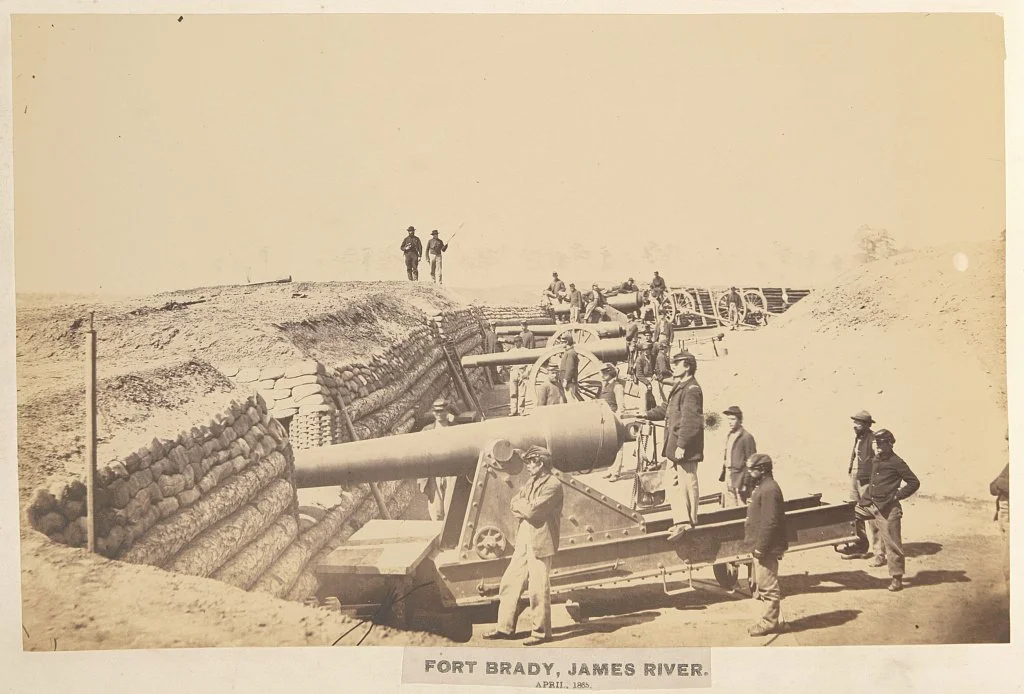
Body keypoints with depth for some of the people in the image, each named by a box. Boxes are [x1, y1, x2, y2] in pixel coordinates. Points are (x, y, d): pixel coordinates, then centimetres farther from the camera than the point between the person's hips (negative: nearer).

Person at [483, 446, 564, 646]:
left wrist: (521, 505, -2)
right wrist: (526, 507, -11)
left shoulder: (553, 485, -12)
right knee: (509, 583, 11)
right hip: (523, 541, 9)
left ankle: (541, 631, 10)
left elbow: (533, 511, -20)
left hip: (540, 543, -9)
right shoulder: (530, 483, 17)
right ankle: (505, 627, 20)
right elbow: (514, 504, 7)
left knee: (538, 588, -2)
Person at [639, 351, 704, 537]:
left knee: (688, 483, 0)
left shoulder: (692, 390, -17)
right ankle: (681, 521, 18)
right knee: (672, 482, 12)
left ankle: (690, 523, 9)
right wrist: (648, 414, 17)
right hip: (674, 447, 10)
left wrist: (681, 446, -24)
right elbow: (667, 409, 28)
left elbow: (689, 421, -23)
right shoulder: (679, 387, 15)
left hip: (685, 448, -10)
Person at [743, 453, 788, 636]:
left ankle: (769, 622, 4)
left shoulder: (769, 490, -19)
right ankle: (771, 619, 24)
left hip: (765, 549, -11)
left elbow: (770, 522, -23)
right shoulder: (762, 487, 15)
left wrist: (760, 547, -22)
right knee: (763, 585, 16)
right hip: (760, 547, 11)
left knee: (767, 586, -3)